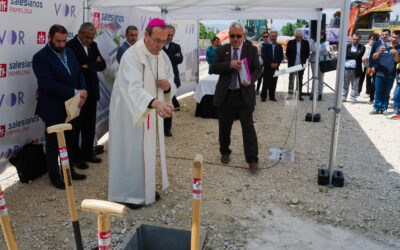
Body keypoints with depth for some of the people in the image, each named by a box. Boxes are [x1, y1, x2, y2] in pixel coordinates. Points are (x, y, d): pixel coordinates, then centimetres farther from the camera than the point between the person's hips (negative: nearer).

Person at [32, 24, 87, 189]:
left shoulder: (69, 52, 7)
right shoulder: (41, 57, -16)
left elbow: (79, 74, 9)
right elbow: (49, 85, -24)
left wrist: (83, 93, -10)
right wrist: (75, 93, -24)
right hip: (53, 111, -7)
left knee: (68, 142, 20)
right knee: (53, 145, 8)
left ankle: (69, 171, 36)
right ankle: (55, 177, 22)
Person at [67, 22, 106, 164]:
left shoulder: (93, 46, 11)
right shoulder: (70, 46, -12)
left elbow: (102, 65, 2)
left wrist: (88, 66, -14)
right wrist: (94, 63, -13)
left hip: (92, 92, 7)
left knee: (90, 126, 14)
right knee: (76, 125, 4)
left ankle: (87, 153, 27)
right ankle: (74, 157, 16)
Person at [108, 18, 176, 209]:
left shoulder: (162, 56, 0)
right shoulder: (132, 56, -24)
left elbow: (170, 79, 10)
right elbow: (133, 88, -40)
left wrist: (168, 85, -16)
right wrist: (155, 102, -57)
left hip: (151, 112, 8)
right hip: (130, 112, -7)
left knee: (149, 149, 17)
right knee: (131, 150, 1)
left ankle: (146, 188, 35)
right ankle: (128, 194, 17)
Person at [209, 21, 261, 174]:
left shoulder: (251, 50, 4)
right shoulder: (222, 50, 7)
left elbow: (257, 69, 0)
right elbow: (213, 68, -4)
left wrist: (250, 80, -21)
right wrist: (229, 64, -20)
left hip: (244, 95, -2)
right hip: (225, 95, 2)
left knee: (248, 127, -5)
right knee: (224, 126, 13)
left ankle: (252, 160, 1)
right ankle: (225, 153, 33)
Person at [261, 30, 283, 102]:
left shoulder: (279, 46, 11)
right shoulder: (265, 46, 2)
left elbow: (281, 57, 8)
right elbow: (263, 56, -4)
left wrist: (277, 63, -9)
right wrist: (270, 63, -12)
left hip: (276, 67, 3)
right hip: (267, 67, -3)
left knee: (273, 82, 4)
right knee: (266, 82, -4)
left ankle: (272, 96, 13)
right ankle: (263, 97, 2)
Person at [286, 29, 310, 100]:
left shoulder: (305, 43, 3)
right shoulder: (290, 43, 2)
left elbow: (307, 54, 10)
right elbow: (287, 53, 9)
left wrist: (304, 61, 3)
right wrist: (290, 60, 3)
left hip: (301, 65, 1)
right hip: (292, 65, -1)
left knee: (300, 80, 6)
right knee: (291, 79, -6)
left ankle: (299, 95, 11)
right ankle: (290, 94, -4)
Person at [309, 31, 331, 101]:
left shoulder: (326, 43, 9)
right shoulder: (313, 41, 8)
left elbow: (328, 52, -2)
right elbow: (312, 49, -9)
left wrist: (317, 51, -9)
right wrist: (322, 50, -12)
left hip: (322, 61, 1)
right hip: (314, 61, -1)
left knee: (321, 78, 3)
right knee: (315, 77, -4)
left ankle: (320, 94, 8)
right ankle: (313, 93, 1)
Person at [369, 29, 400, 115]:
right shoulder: (378, 44, 2)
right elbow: (373, 57, 0)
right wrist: (380, 51, -20)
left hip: (390, 74, 1)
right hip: (380, 72, -1)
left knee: (387, 93, 7)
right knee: (378, 91, 1)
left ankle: (384, 108, 15)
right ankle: (377, 107, 9)